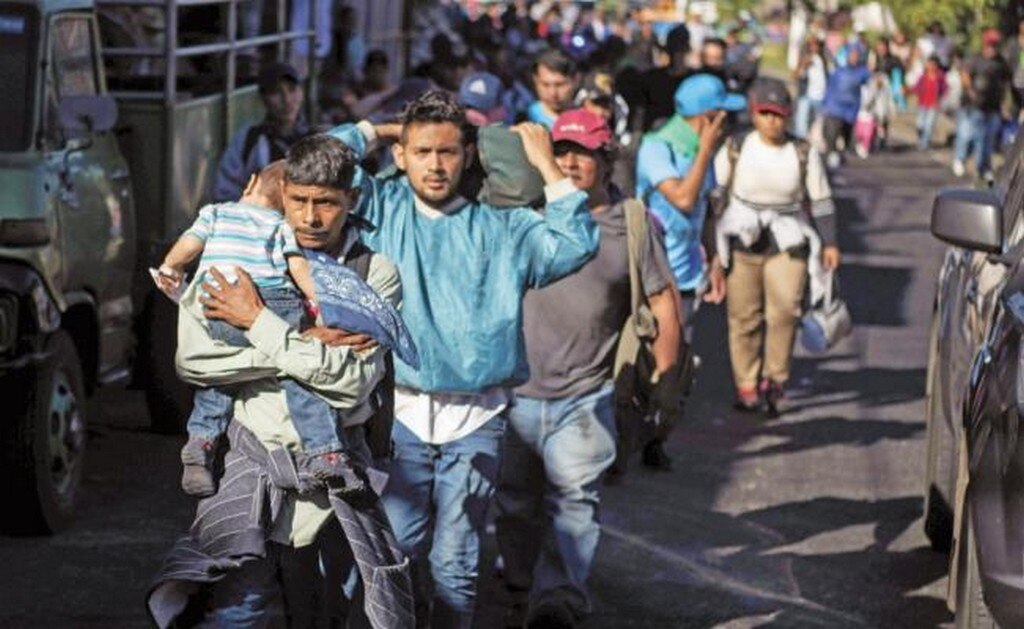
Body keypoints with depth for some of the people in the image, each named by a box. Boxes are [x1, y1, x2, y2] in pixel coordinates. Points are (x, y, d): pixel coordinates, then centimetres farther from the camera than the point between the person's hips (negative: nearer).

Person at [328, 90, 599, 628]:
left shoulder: (502, 226, 10)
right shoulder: (383, 207, 9)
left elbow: (575, 245, 0)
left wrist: (545, 163, 4)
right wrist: (379, 130, 13)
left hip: (476, 418, 0)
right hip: (402, 409, 0)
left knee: (455, 562, 1)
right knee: (398, 551, -1)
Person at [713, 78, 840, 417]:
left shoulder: (803, 153, 1)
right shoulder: (735, 150, 0)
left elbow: (821, 201, 8)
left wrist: (829, 243, 2)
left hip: (787, 244, 0)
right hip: (742, 242, 0)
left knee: (784, 309, -17)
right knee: (744, 317, 2)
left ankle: (774, 379, -3)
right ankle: (746, 385, 16)